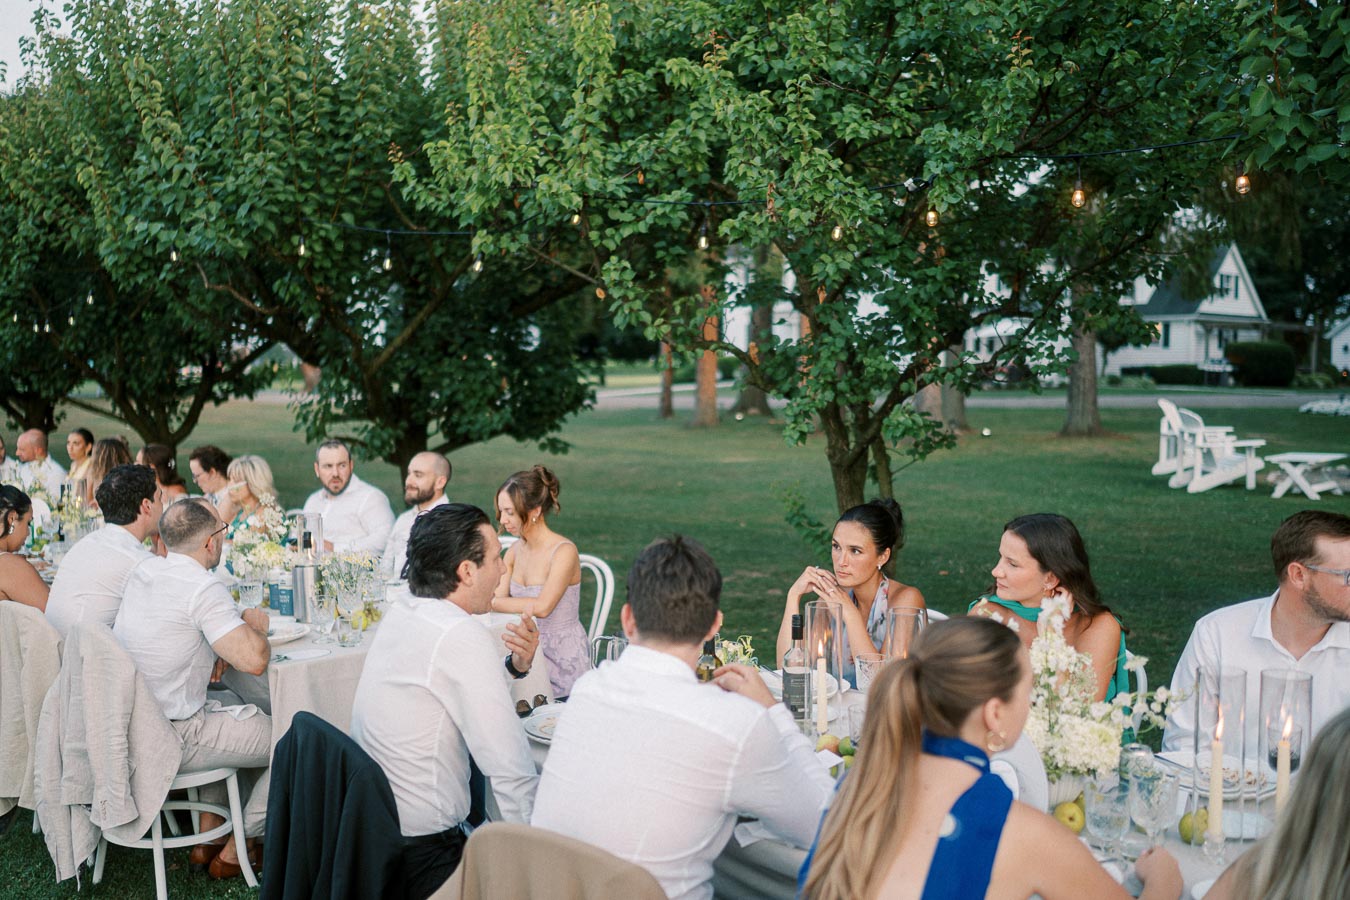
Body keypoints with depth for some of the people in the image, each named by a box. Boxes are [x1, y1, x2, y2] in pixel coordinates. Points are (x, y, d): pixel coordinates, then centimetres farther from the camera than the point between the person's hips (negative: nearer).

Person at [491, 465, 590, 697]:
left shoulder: (564, 552, -16)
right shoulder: (515, 551, 7)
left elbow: (541, 607, -27)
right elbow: (498, 598, 3)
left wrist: (488, 602, -23)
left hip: (563, 661, -6)